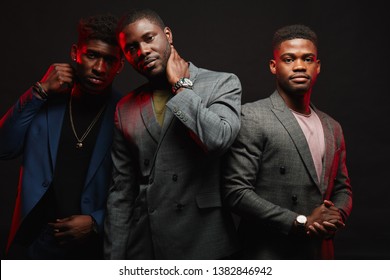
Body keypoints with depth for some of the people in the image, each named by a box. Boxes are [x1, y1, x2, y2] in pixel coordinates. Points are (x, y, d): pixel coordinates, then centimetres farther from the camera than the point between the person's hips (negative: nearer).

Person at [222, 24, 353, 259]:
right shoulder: (251, 117, -12)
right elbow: (236, 191, -16)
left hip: (320, 254, 6)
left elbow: (342, 188, 14)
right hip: (269, 257, -5)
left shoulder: (332, 128, 8)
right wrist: (301, 222, -17)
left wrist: (338, 215, -7)